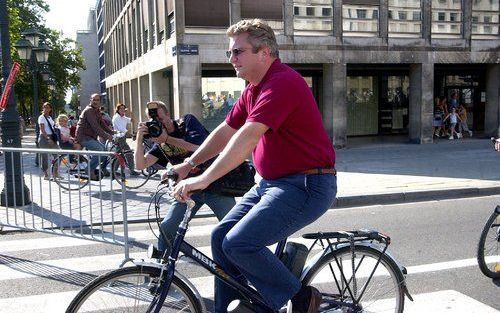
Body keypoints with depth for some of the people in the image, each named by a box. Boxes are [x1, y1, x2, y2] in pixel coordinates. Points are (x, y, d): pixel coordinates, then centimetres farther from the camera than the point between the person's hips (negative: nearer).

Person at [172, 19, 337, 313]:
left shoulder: (283, 82, -19)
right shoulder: (253, 89, 13)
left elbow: (247, 137, -28)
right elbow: (226, 131, 17)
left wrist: (204, 179, -29)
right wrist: (189, 164, 10)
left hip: (306, 185, -10)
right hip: (271, 182, 10)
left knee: (240, 244, -19)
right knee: (221, 236, 4)